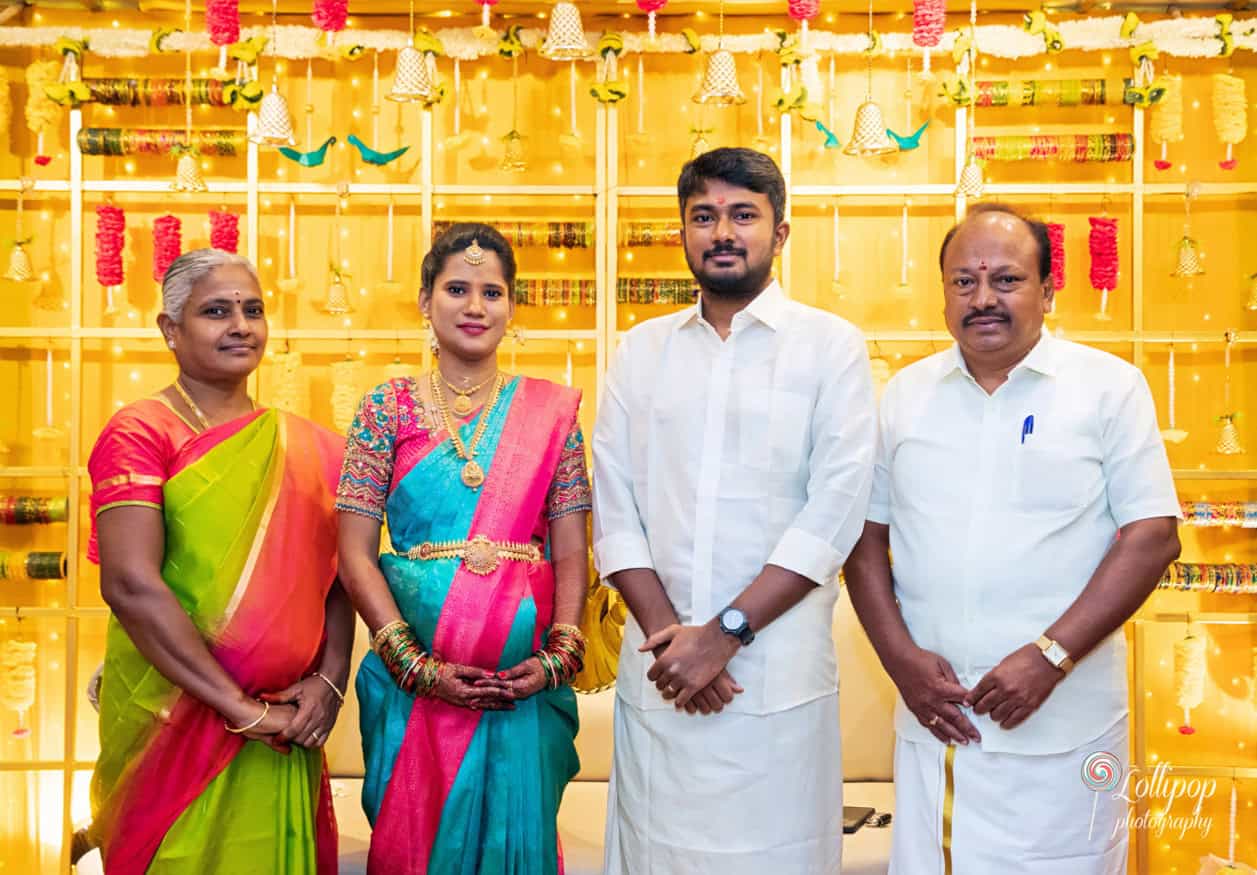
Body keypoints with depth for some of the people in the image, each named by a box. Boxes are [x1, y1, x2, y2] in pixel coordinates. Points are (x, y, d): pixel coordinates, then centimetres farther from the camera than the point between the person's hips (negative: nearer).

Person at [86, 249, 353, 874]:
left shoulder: (304, 444, 7)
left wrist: (329, 680, -9)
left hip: (284, 725, 4)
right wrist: (241, 707, -19)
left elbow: (334, 574, 7)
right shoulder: (139, 433, -8)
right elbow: (131, 584, -18)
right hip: (172, 716, -4)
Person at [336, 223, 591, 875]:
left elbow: (571, 553, 2)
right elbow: (355, 553, -4)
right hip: (412, 675, 0)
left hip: (526, 682, 1)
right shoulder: (388, 409, 1)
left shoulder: (550, 411, 4)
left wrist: (558, 657, -10)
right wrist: (419, 666, -12)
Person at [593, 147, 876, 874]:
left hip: (780, 677, -2)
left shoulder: (832, 345, -1)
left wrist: (725, 634, -13)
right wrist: (670, 635, -8)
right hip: (658, 672, 3)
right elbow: (615, 513, 4)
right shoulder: (642, 350, 8)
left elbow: (835, 514, -9)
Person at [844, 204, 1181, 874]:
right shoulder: (905, 394, 7)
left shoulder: (1110, 387, -2)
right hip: (932, 716, 3)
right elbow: (866, 535, 7)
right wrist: (900, 657, -6)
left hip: (1062, 725, -2)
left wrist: (1050, 656, -15)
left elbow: (1152, 537, -7)